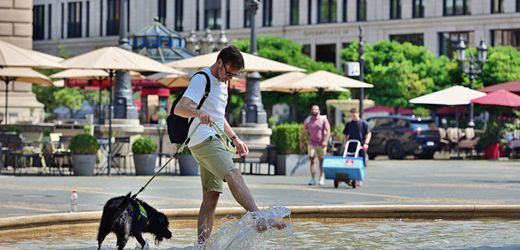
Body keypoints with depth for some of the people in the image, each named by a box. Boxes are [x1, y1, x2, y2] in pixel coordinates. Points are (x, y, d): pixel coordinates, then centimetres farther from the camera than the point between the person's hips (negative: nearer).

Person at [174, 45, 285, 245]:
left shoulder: (221, 83, 22)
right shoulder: (202, 79, -9)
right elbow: (179, 108, -22)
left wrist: (235, 139, 27)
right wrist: (199, 113, -41)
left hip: (214, 141, 10)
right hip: (204, 139, -10)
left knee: (211, 197, 4)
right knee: (233, 175, -27)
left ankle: (202, 244, 4)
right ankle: (258, 218, -43)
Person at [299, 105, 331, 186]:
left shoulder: (323, 119, -1)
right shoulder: (308, 120, 7)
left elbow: (328, 131, -8)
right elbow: (304, 132, 12)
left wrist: (325, 141, -21)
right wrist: (301, 142, 8)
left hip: (321, 144, -1)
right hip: (311, 144, 1)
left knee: (321, 161, 7)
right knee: (312, 160, -6)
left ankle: (322, 178, 19)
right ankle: (313, 179, -7)